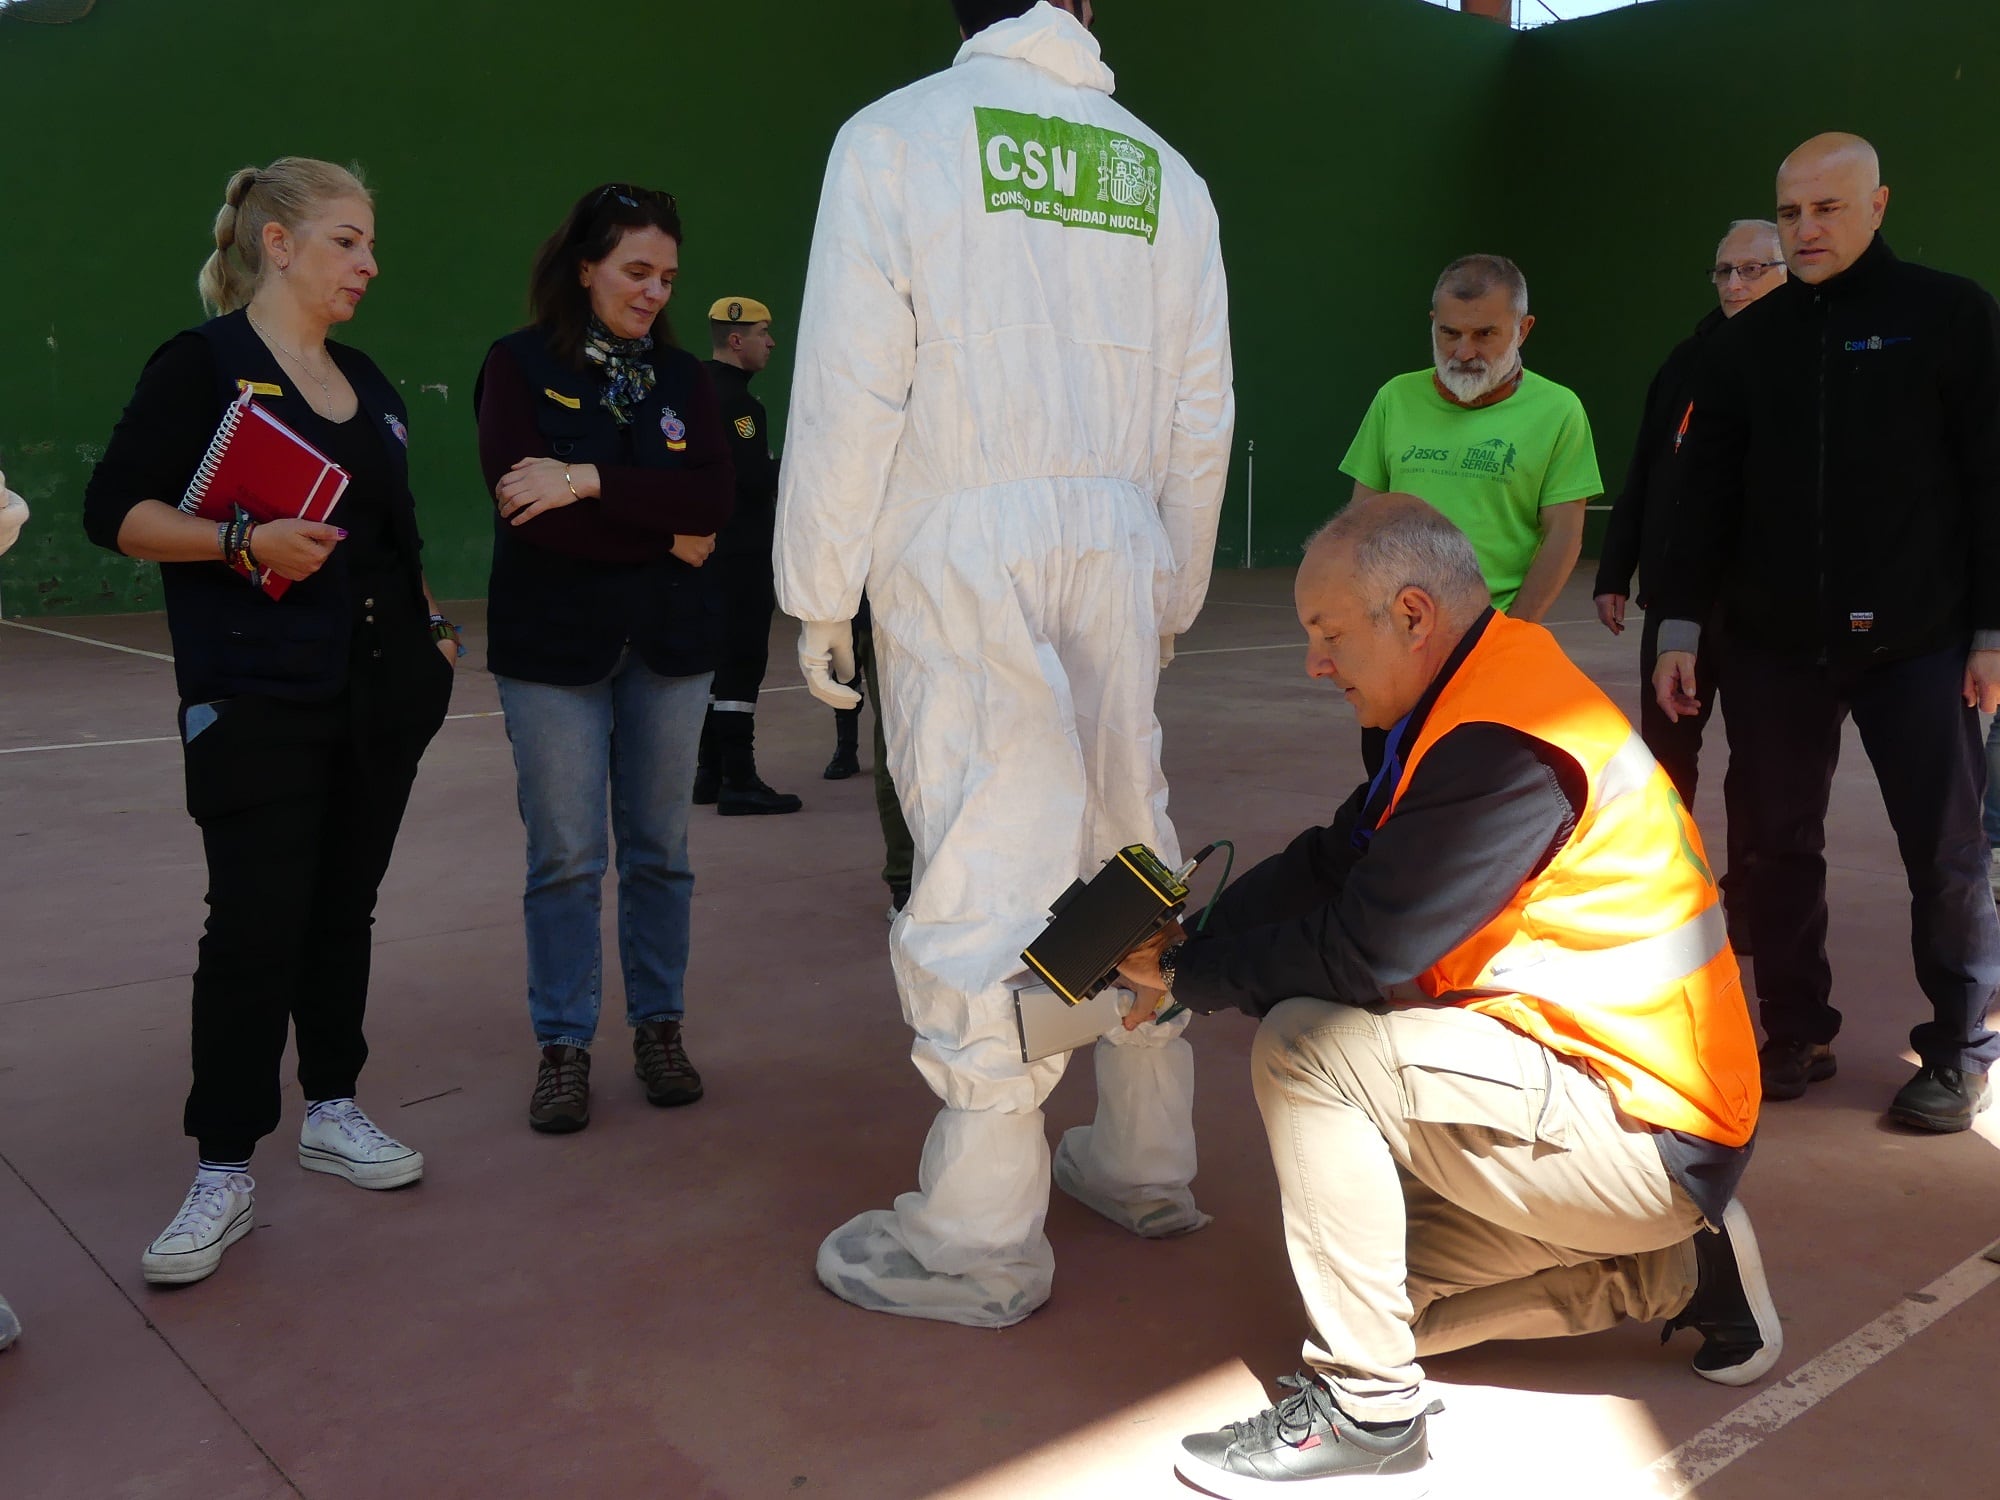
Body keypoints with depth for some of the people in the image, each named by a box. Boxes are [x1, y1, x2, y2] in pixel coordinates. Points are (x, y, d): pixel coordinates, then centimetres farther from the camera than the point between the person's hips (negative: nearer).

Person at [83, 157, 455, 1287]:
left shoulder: (370, 384, 17)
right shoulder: (202, 365, -3)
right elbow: (116, 510, -8)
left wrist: (432, 629, 14)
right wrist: (244, 544, -21)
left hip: (383, 690, 6)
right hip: (258, 699, -6)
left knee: (345, 907, 12)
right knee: (256, 923, -7)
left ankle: (334, 1109, 25)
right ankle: (226, 1172, 3)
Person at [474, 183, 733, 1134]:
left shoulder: (681, 376, 10)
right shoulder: (520, 366, 1)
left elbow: (714, 499, -5)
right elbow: (523, 508, -13)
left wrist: (589, 482, -15)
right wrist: (662, 536, -10)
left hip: (669, 641, 3)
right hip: (554, 642, -3)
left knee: (660, 849, 8)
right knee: (565, 858, 0)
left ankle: (659, 1028, 21)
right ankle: (562, 1045, 13)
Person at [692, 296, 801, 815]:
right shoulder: (733, 397, -15)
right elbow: (756, 475, -22)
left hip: (707, 547, 10)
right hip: (740, 552, -10)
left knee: (718, 657, 14)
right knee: (742, 660, -8)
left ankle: (710, 772, 20)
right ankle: (738, 781, -6)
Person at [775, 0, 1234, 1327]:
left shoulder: (896, 137, -1)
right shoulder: (1165, 172, 11)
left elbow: (849, 390, -6)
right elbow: (1203, 419, 11)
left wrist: (820, 596, 0)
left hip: (964, 554, -4)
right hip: (1121, 549, 5)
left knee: (984, 868, -3)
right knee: (1131, 849, 13)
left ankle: (981, 1238, 6)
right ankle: (1147, 1164, 27)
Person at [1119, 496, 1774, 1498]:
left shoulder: (1505, 743, -25)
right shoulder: (1472, 704, 8)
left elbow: (1359, 953, -26)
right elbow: (1327, 865, 6)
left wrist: (1191, 974, -11)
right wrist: (1184, 950, -8)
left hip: (1638, 1128, -10)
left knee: (1305, 1046, -22)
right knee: (1376, 1284, 15)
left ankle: (1367, 1415, -11)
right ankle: (1672, 1270, 18)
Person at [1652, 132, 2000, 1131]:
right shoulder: (1746, 343, 8)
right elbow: (1703, 493, 7)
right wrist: (1680, 626, 2)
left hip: (1915, 640, -3)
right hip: (1776, 644, 3)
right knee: (1780, 848, 7)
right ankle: (1797, 1033, 21)